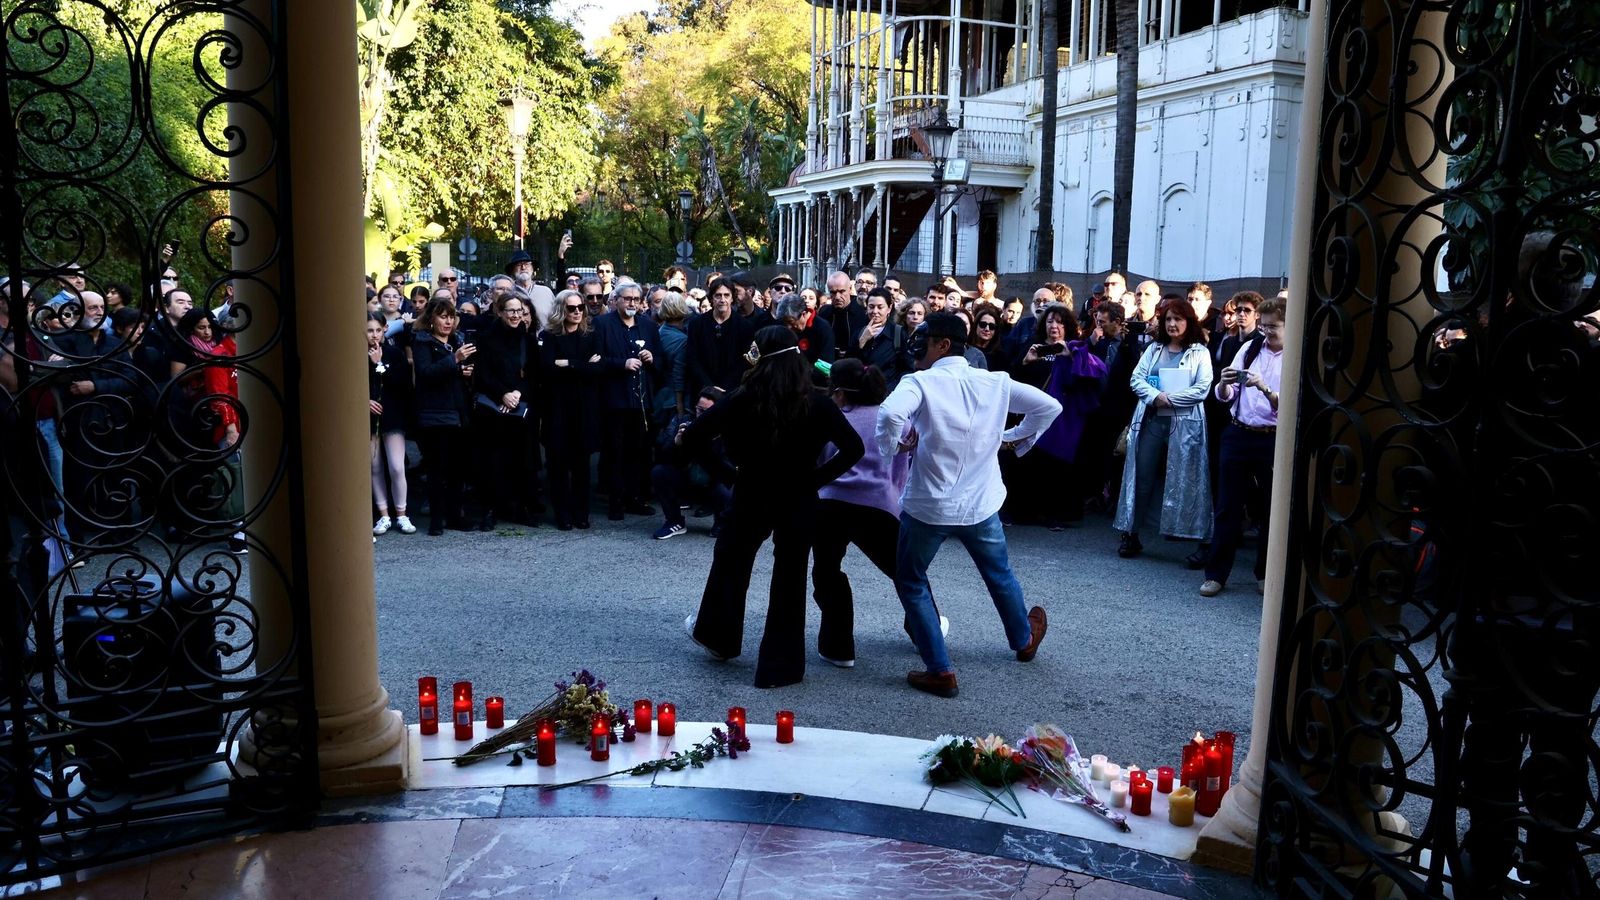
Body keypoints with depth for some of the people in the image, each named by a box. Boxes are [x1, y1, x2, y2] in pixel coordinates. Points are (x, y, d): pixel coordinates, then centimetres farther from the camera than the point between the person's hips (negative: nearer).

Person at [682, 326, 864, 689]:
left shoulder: (743, 400, -12)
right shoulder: (816, 404, -9)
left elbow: (692, 438, -15)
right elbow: (854, 448, -9)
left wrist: (725, 472, -4)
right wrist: (816, 477, -3)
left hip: (751, 497, 0)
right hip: (799, 501, 0)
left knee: (731, 564, 24)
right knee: (790, 580, 11)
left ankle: (717, 636, 44)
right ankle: (779, 666, 18)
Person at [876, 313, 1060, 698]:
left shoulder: (921, 382, -15)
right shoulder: (995, 382, 0)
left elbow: (890, 413, -35)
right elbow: (1049, 406, 6)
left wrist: (893, 443, -15)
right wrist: (1013, 439, 13)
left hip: (928, 506, -4)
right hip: (980, 504, 5)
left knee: (910, 581, 15)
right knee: (1000, 575, 27)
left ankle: (939, 670, 13)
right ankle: (1024, 640, 51)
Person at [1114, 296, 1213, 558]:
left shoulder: (1199, 352, 3)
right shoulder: (1154, 349, 14)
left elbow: (1202, 389, -7)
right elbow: (1136, 379, 4)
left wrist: (1169, 399, -14)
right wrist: (1156, 396, -13)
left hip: (1184, 424, -3)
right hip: (1150, 420, 3)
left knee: (1184, 480, -1)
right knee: (1142, 477, 0)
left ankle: (1196, 537, 8)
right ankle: (1131, 535, 4)